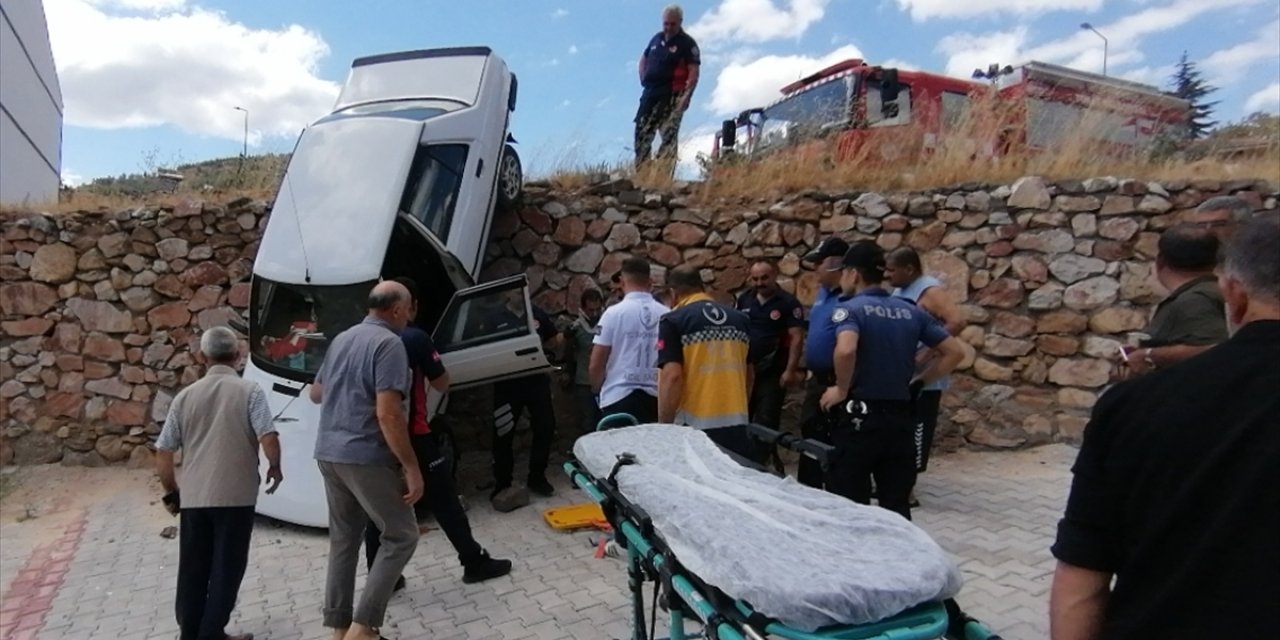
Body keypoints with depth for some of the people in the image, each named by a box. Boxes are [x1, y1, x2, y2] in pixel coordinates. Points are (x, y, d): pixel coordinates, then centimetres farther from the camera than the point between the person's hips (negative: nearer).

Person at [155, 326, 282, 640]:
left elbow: (163, 453, 5)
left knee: (192, 570, 16)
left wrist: (171, 492, 18)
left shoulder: (185, 396, 4)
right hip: (236, 496, -4)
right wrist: (275, 467, 2)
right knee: (226, 569, 7)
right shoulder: (249, 391, -7)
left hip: (193, 497, 4)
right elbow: (268, 439, -17)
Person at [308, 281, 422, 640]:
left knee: (343, 540, 16)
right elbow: (388, 414, -21)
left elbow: (316, 394, 27)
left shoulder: (342, 339, 14)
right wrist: (411, 467, -18)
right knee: (401, 536, 3)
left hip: (329, 455, 9)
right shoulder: (389, 343, -13)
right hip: (367, 458, -8)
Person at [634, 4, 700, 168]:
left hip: (672, 96, -6)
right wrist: (643, 80, 15)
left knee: (668, 137, -8)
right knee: (642, 133, 5)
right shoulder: (656, 39, 15)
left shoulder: (687, 43, -4)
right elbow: (643, 59, 28)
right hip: (650, 93, 7)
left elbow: (694, 71, -10)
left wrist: (686, 96, -19)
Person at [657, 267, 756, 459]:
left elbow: (672, 377, -16)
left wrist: (664, 427, -9)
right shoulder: (740, 319, 9)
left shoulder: (673, 321, -7)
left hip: (695, 425, -4)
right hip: (737, 423, 5)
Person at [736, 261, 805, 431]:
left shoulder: (789, 303, -10)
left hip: (772, 371, -5)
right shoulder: (744, 299, 5)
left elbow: (796, 337, -13)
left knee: (766, 421, 1)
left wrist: (790, 370, -19)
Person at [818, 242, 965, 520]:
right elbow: (955, 352, 9)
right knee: (897, 505, 14)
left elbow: (846, 350, -29)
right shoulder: (912, 312, 9)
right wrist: (918, 382, 12)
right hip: (900, 417, 6)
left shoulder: (849, 308, -9)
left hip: (859, 416, -5)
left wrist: (842, 390, -14)